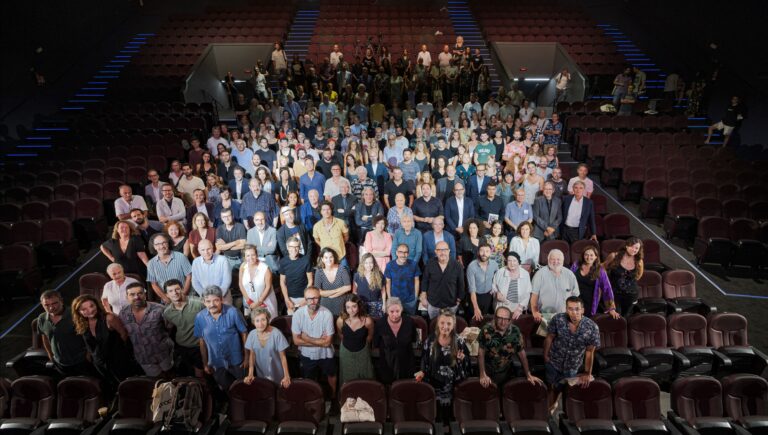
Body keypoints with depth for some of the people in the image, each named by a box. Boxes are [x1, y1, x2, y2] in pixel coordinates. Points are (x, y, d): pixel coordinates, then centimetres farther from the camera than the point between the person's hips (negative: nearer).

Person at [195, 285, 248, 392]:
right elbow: (202, 341, -1)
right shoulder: (199, 317, -14)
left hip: (236, 361, -2)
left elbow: (244, 334, -10)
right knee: (226, 390, 24)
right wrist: (205, 363, 5)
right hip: (216, 364, 2)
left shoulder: (232, 312, -22)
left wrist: (247, 357, -6)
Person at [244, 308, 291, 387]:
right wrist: (250, 374, -9)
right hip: (260, 375, 3)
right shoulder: (252, 334, -11)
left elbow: (283, 356, -16)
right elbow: (252, 355, -1)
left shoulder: (276, 334, -23)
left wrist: (286, 376, -18)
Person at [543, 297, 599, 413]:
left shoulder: (592, 327, -25)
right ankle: (551, 406, 50)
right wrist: (545, 355, 0)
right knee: (553, 386, 19)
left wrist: (587, 373, -6)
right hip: (554, 361, -1)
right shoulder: (558, 319, -26)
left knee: (562, 387, 23)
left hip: (573, 366, 1)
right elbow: (549, 337, -10)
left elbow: (590, 351, -14)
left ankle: (554, 404, 55)